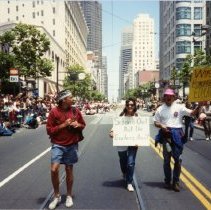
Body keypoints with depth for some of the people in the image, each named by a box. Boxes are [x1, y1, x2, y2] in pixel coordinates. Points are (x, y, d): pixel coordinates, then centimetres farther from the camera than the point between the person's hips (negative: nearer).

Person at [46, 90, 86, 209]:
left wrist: (78, 125, -11)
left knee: (69, 170, 9)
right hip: (58, 145, -2)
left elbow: (83, 125, 12)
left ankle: (69, 196, 26)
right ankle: (57, 196, 9)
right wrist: (63, 125, -18)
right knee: (54, 169, -12)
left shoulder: (75, 111, 0)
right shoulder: (54, 112, -10)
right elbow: (49, 130, -9)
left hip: (72, 145, 2)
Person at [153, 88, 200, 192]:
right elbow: (156, 122, 8)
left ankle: (176, 182, 14)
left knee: (178, 159, 1)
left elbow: (192, 113, -8)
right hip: (166, 134, 1)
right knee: (167, 159, 9)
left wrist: (198, 106, -27)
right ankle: (167, 181, 24)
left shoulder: (179, 107, 0)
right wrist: (162, 126, -13)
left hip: (177, 134, -1)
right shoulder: (160, 109, 5)